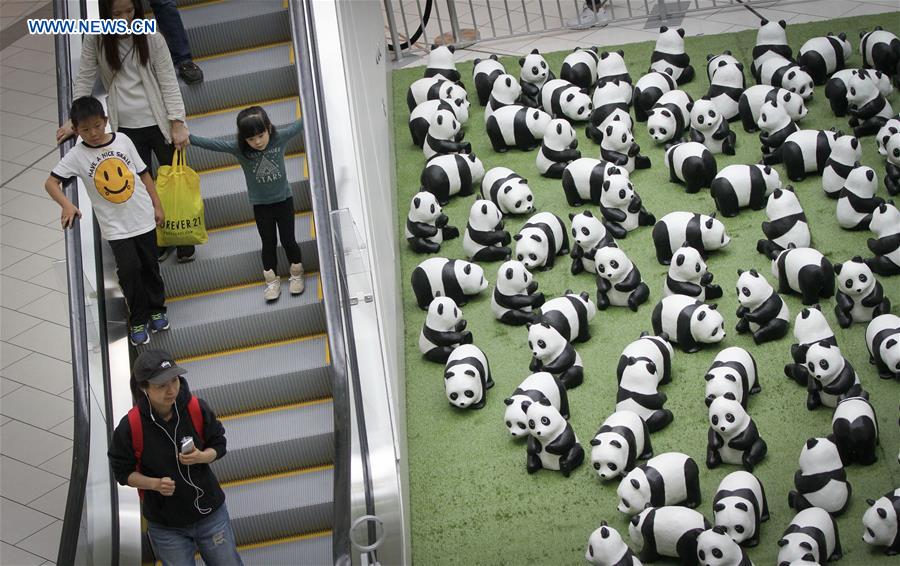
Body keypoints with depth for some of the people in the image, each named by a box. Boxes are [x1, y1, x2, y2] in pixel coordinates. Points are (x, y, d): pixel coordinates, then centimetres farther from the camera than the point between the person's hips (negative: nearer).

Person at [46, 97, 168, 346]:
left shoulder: (122, 140, -5)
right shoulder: (77, 155, -11)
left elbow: (143, 173, 3)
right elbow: (50, 182, -16)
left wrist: (156, 205, 5)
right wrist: (67, 205, -33)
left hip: (143, 217, 2)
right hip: (115, 226, -2)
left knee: (149, 265, 14)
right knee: (129, 269, -10)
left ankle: (156, 309, 35)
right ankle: (138, 320, 6)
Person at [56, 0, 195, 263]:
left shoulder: (152, 39, -9)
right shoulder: (95, 40, -4)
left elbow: (168, 82, -9)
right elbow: (85, 79, 2)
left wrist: (177, 124, -13)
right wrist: (73, 120, -2)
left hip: (159, 122, -1)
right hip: (126, 127, 1)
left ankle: (184, 242, 22)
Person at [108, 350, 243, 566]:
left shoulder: (197, 409, -15)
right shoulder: (130, 426, -20)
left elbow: (218, 445, 1)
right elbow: (123, 472, -8)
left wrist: (201, 457, -21)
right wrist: (155, 484, -25)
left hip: (211, 514, 2)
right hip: (166, 527, -2)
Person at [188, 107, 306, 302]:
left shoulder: (279, 138, -18)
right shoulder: (239, 148, -18)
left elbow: (299, 125, -13)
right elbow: (211, 144, -22)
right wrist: (187, 137, -30)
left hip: (283, 199, 0)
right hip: (260, 204, 0)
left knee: (288, 240, 7)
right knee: (268, 242, 9)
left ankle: (296, 274, 29)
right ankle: (271, 281, 25)